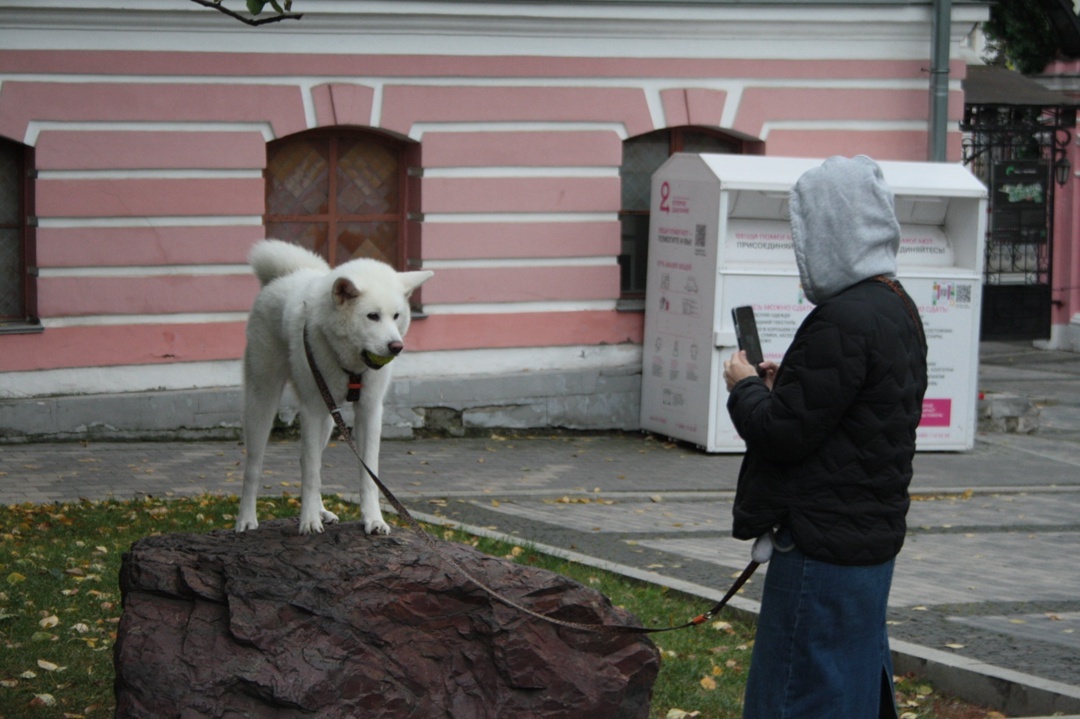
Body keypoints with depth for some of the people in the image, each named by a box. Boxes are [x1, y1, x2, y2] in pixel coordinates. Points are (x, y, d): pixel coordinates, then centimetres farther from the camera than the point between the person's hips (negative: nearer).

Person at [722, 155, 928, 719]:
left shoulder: (843, 322, -21)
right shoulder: (898, 309, 11)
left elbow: (784, 434, -20)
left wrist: (744, 387, -2)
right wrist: (784, 386, 11)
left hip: (825, 545, -10)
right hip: (874, 534, 10)